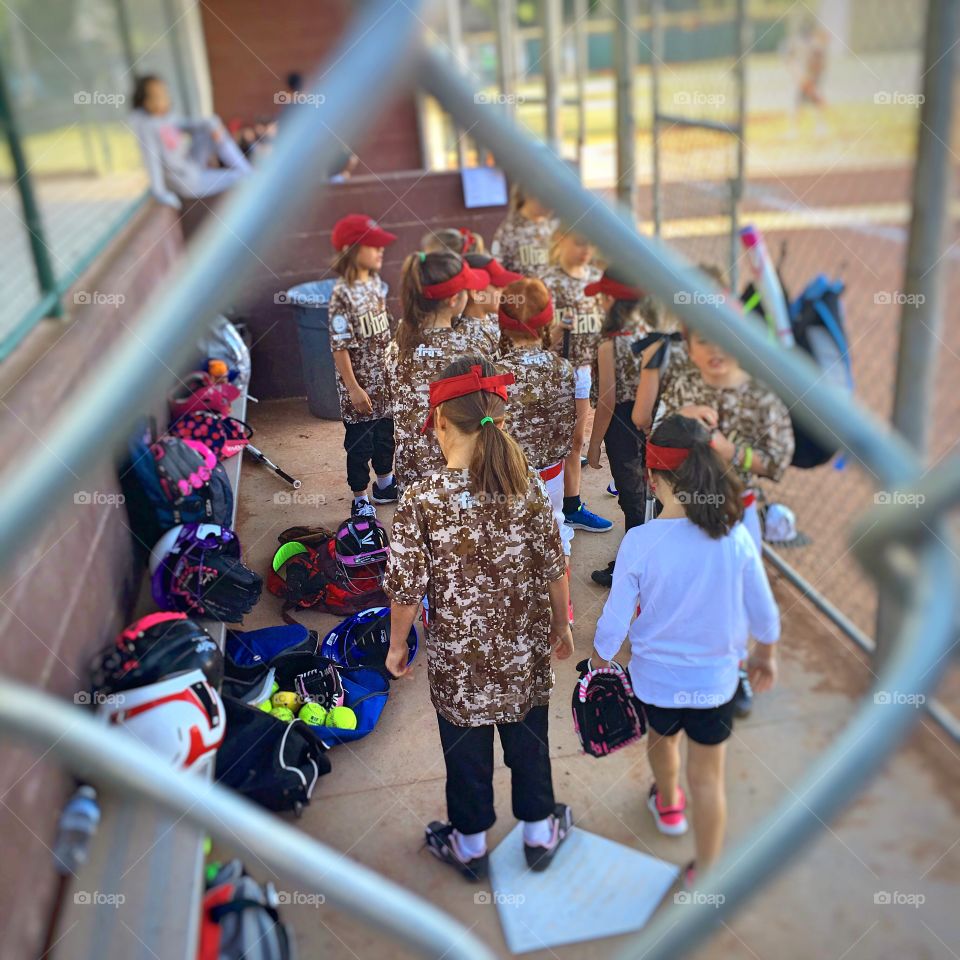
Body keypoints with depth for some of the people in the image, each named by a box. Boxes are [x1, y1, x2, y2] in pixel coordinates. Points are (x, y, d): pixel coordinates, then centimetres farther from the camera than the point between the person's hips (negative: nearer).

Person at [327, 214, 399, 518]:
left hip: (384, 379, 7)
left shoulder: (375, 282, 2)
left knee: (386, 432, 21)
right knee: (359, 442, 7)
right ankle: (360, 499, 23)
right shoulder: (342, 294, -21)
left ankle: (385, 484, 41)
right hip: (360, 383, -7)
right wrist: (353, 387, -19)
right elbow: (340, 346, -20)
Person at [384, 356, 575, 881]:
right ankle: (540, 832, 43)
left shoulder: (420, 498, -20)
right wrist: (560, 626, 11)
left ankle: (470, 845, 40)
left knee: (466, 750, 19)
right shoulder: (529, 486, -13)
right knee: (529, 740, 22)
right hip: (524, 653, 2)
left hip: (457, 658, -2)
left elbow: (407, 588, -15)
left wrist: (397, 644, 3)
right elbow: (553, 569, -6)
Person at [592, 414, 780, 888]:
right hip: (715, 679, 0)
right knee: (708, 778, 16)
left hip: (655, 676, 0)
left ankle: (668, 805, 59)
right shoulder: (735, 537, -17)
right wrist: (765, 656, 15)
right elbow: (764, 613, -5)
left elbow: (613, 624, -16)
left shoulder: (639, 542, -23)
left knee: (661, 738, 31)